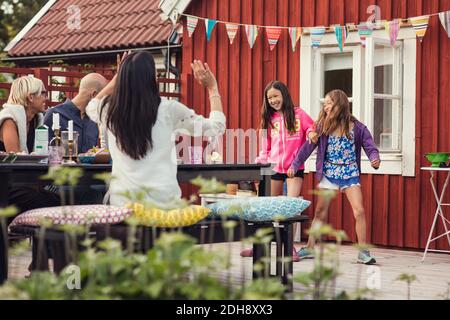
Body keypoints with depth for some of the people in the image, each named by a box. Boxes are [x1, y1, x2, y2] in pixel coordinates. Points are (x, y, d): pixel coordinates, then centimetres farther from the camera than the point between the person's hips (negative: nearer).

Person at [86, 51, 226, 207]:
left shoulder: (110, 109, 0)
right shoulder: (168, 109, -7)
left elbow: (91, 107, 27)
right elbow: (216, 127, 5)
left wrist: (118, 77, 27)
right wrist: (212, 87, 16)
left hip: (121, 200, 2)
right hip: (163, 200, -2)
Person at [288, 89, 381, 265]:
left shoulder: (357, 128, -7)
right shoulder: (322, 126, -3)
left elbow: (370, 147, -7)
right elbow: (308, 147, -1)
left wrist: (375, 159, -29)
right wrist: (295, 165, -4)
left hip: (350, 175, -2)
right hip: (328, 174, 2)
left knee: (359, 211, -9)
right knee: (320, 212, 10)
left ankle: (363, 252, -1)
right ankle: (310, 248, 21)